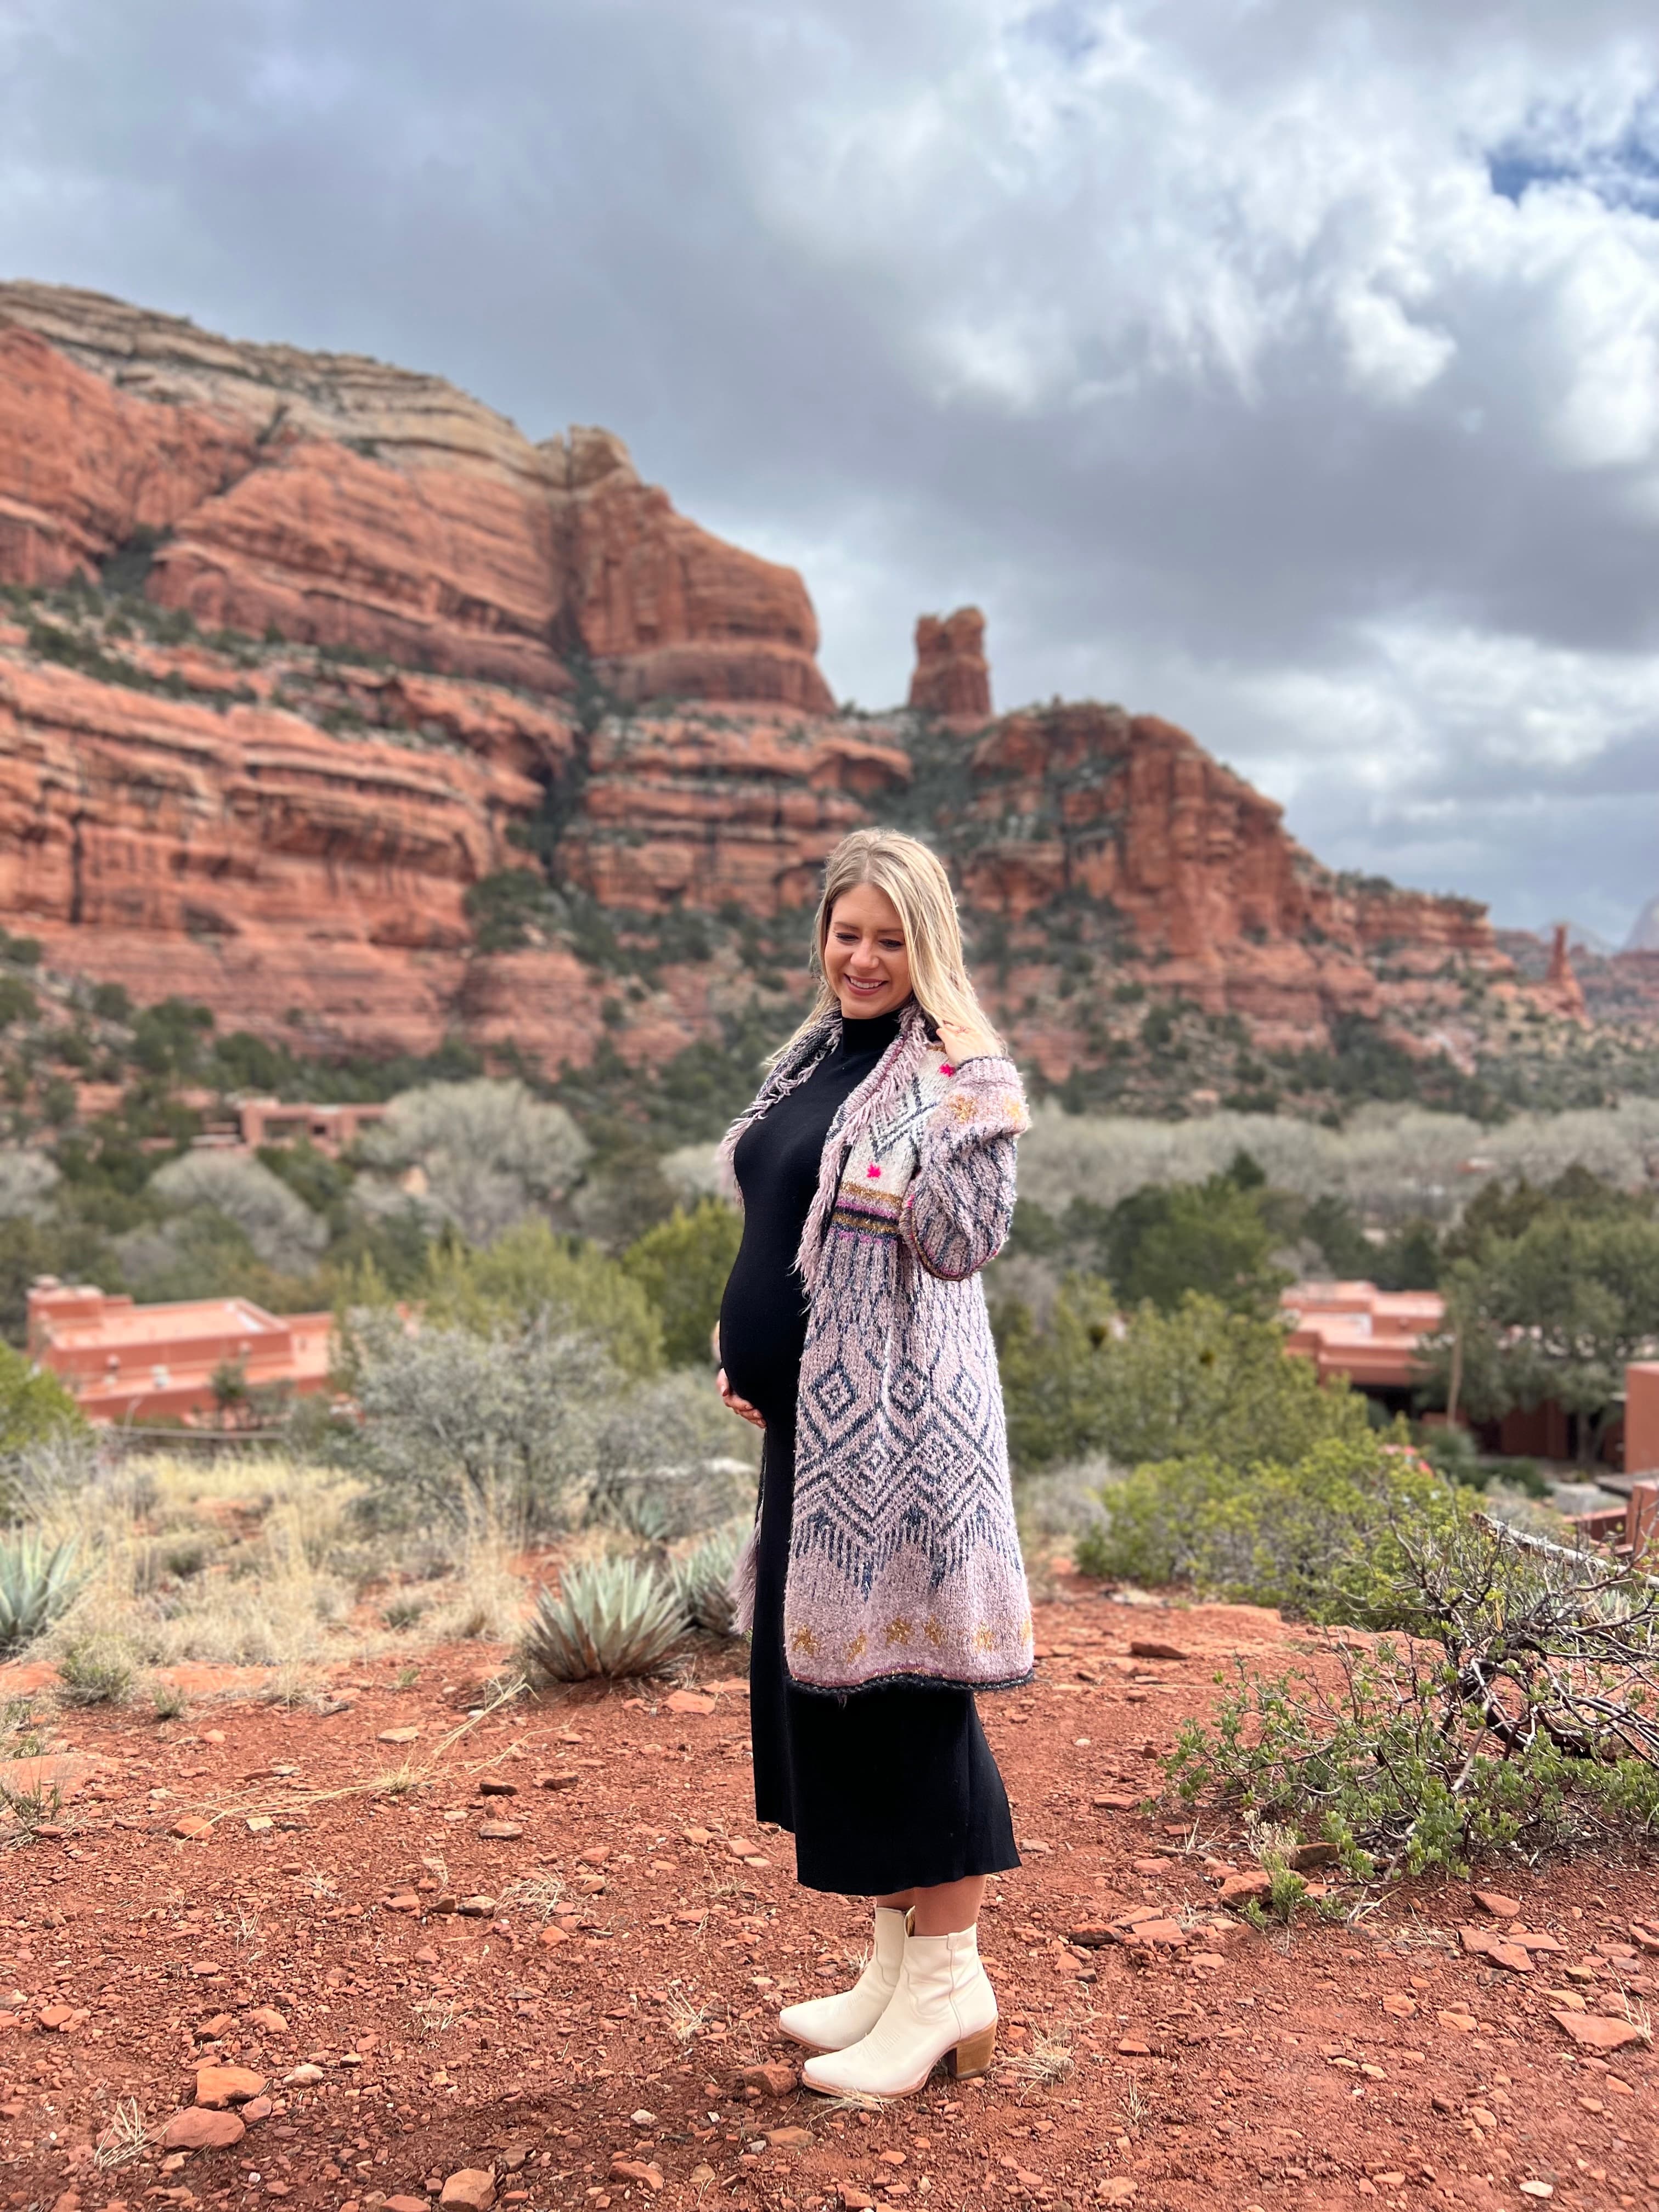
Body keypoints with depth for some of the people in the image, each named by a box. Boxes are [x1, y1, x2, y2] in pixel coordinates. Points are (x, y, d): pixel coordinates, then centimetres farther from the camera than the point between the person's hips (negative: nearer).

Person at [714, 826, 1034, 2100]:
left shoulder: (962, 1075, -8)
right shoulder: (814, 1058, 15)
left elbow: (965, 1247, -17)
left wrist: (942, 1122, -24)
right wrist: (752, 1363, 14)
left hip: (898, 1407, -9)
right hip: (810, 1404, 9)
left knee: (897, 1676, -3)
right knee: (817, 1664, 13)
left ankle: (949, 1985, 14)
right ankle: (899, 1962, 29)